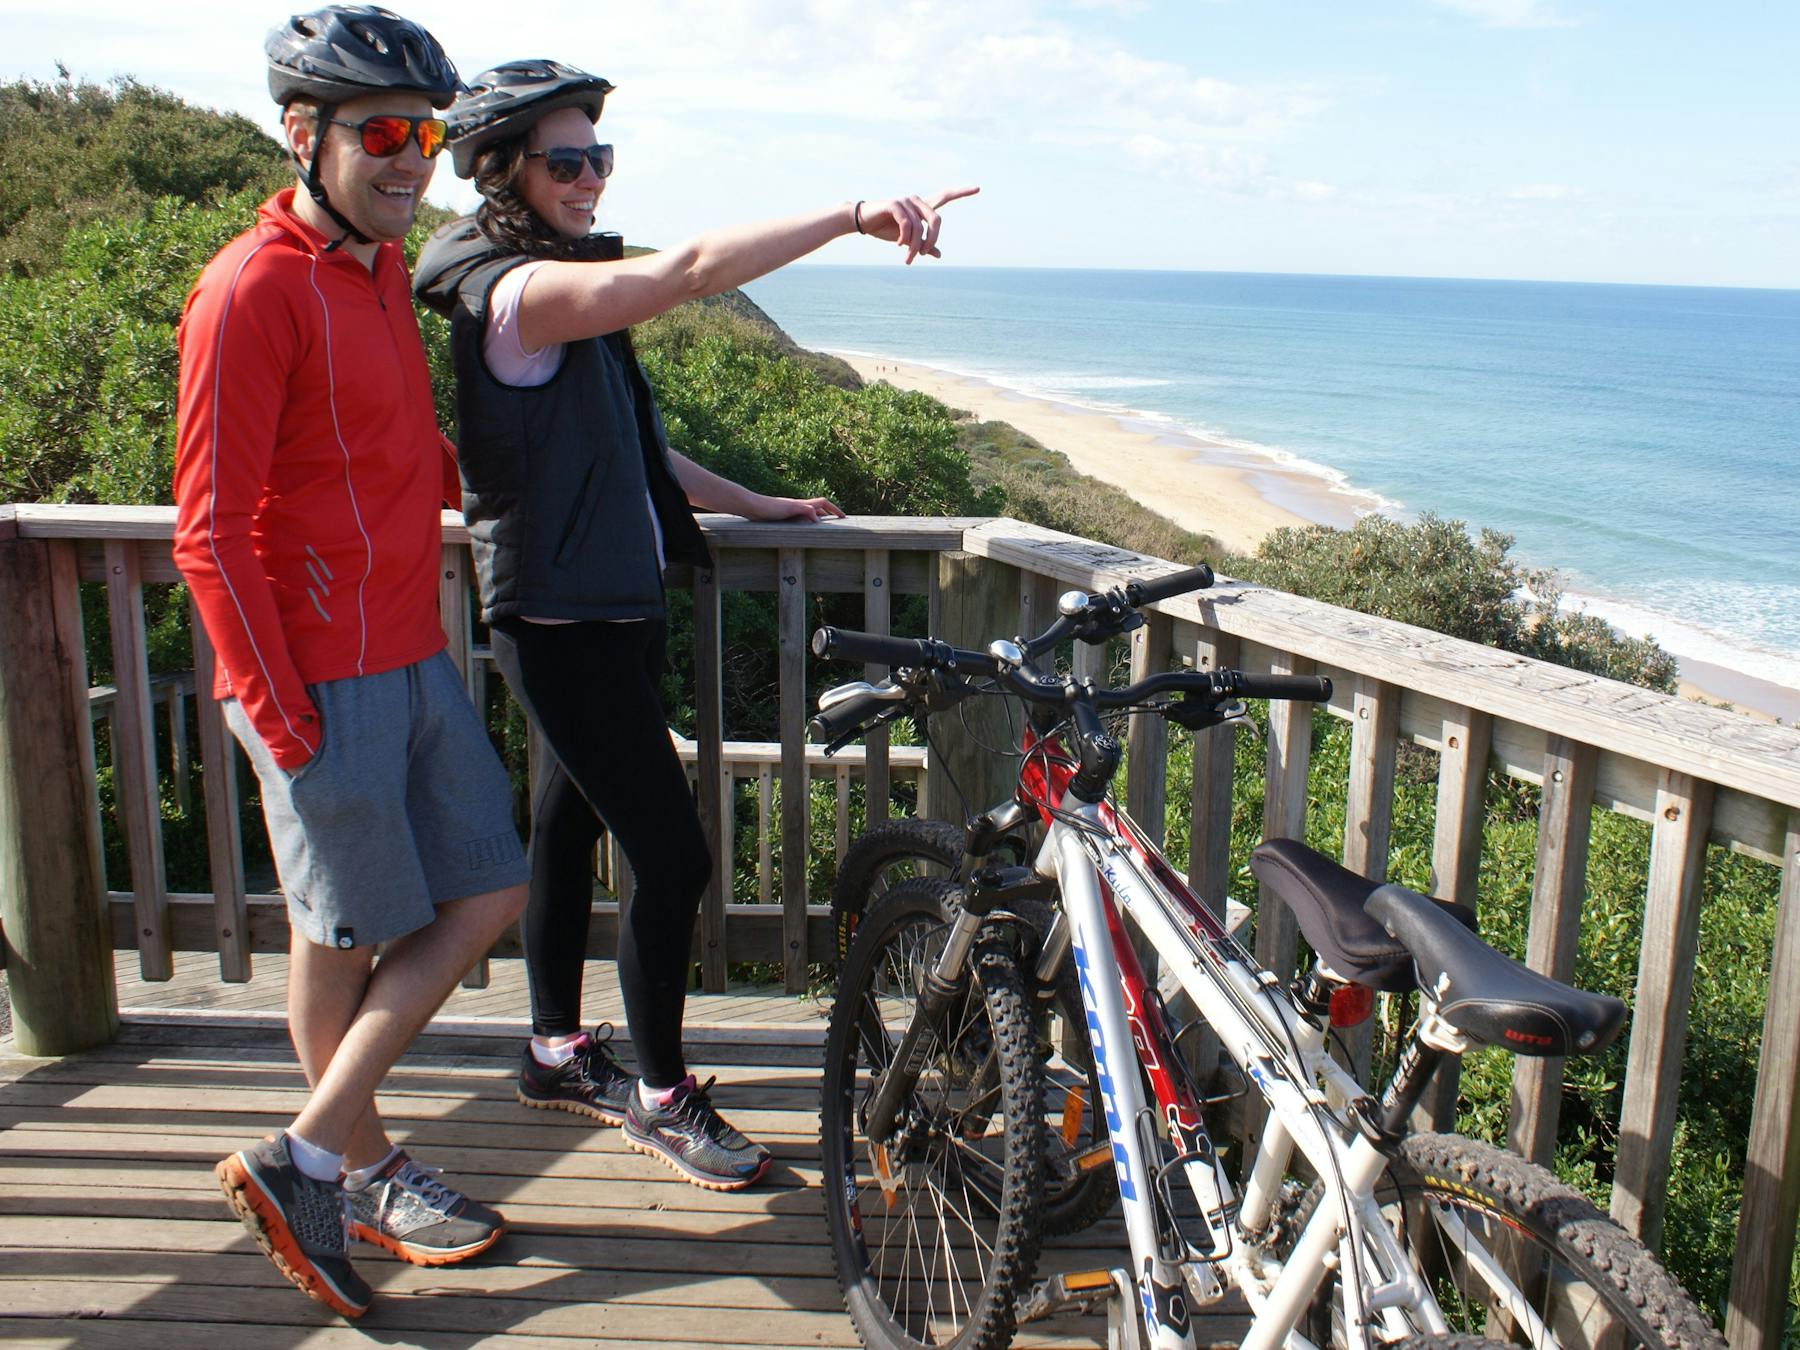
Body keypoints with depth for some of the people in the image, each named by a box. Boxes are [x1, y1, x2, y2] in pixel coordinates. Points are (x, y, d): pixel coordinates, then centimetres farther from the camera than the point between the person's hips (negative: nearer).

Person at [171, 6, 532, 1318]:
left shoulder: (382, 268, 12)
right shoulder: (253, 290, -15)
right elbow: (211, 533, -17)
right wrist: (281, 716, -16)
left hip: (417, 657, 9)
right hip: (321, 680, -9)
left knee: (487, 897, 10)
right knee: (346, 937, 5)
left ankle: (307, 1158, 21)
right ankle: (366, 1171, 25)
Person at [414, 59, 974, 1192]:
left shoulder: (567, 296, 14)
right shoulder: (521, 290, -18)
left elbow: (630, 450, 20)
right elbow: (691, 269, -32)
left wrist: (758, 505, 19)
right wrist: (853, 217, -33)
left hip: (612, 611, 10)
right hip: (562, 623, -10)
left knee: (571, 825, 19)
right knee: (674, 857, -7)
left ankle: (559, 1054, 35)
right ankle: (662, 1096, 11)